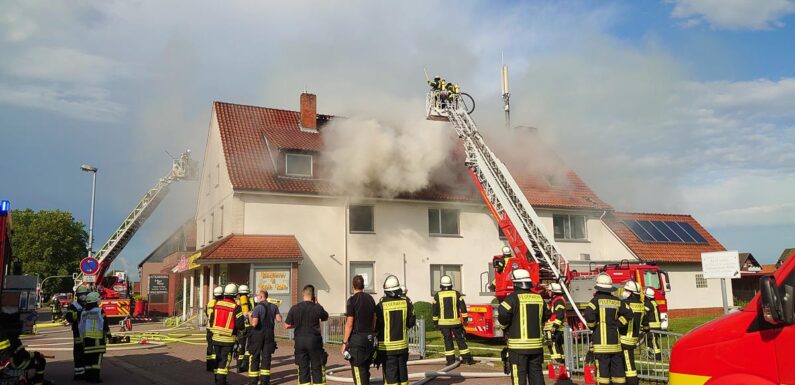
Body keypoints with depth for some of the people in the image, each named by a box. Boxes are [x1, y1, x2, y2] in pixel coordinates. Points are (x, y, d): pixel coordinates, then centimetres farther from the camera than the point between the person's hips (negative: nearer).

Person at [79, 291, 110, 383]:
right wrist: (108, 333, 6)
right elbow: (105, 324, -8)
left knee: (88, 357, 10)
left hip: (86, 337, 6)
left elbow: (81, 326, 13)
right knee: (97, 357, -4)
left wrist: (82, 336, 21)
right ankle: (95, 377, -6)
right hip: (97, 337, -6)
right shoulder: (99, 311, -8)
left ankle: (88, 376, 14)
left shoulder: (83, 312, 10)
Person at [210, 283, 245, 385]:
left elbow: (211, 320, 8)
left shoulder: (217, 304, 1)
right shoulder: (236, 307, -14)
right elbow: (240, 325, -15)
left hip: (216, 337, 5)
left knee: (217, 359, 16)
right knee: (224, 361, 2)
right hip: (228, 339, -5)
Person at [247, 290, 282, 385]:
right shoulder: (274, 307, 1)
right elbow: (279, 319, -2)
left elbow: (254, 323, -21)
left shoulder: (257, 307, -14)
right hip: (269, 334, 4)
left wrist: (250, 316, -3)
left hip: (258, 334, -4)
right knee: (266, 357, 10)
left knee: (254, 358, 6)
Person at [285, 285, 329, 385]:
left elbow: (287, 325, 1)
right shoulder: (317, 308, -7)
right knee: (317, 367, 7)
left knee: (303, 368, 9)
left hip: (300, 341, 2)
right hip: (314, 340, -2)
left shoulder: (294, 308, -3)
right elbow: (325, 318, 12)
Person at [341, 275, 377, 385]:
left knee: (358, 371, -1)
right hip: (370, 338, 7)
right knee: (365, 369, 17)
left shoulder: (352, 300, -10)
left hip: (357, 337, -6)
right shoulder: (371, 299, 10)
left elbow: (349, 324, -13)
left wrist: (344, 342, -9)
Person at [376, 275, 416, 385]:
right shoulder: (406, 302, -5)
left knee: (390, 373, 4)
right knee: (402, 370, 17)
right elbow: (411, 322, 2)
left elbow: (376, 326, -9)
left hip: (387, 346, -3)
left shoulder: (381, 305, -14)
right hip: (402, 344, 3)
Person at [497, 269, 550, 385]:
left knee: (519, 375, 1)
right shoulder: (539, 297, 6)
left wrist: (505, 326, -3)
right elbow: (547, 315, 16)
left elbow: (503, 315, -23)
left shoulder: (513, 298, -12)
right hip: (537, 344, 5)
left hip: (518, 345, -5)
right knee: (536, 372, 16)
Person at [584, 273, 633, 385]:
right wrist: (617, 324, 9)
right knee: (617, 367, 11)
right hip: (615, 341, 5)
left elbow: (589, 315, -21)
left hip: (601, 341, -5)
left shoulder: (597, 300, -9)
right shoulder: (617, 301, 6)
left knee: (603, 368, -1)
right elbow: (627, 315, 5)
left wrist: (592, 326, -3)